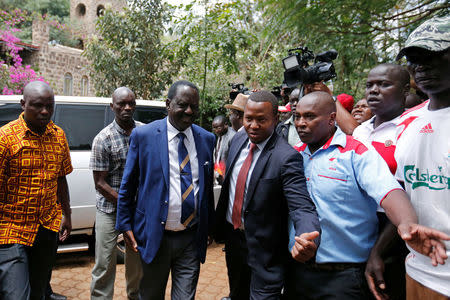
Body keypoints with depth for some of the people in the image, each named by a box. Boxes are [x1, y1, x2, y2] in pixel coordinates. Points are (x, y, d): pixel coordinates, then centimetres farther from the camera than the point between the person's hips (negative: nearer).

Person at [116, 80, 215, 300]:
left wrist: (208, 227, 13)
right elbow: (127, 185, 0)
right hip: (155, 236, -1)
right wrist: (126, 225, -1)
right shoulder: (142, 135, -7)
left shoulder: (207, 139, 2)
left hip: (192, 238, 2)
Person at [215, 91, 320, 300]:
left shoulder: (286, 156, -23)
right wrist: (219, 224, 12)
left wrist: (308, 237, -49)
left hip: (263, 248, -7)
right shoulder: (239, 139, -1)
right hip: (232, 235, 7)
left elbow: (302, 206, -28)